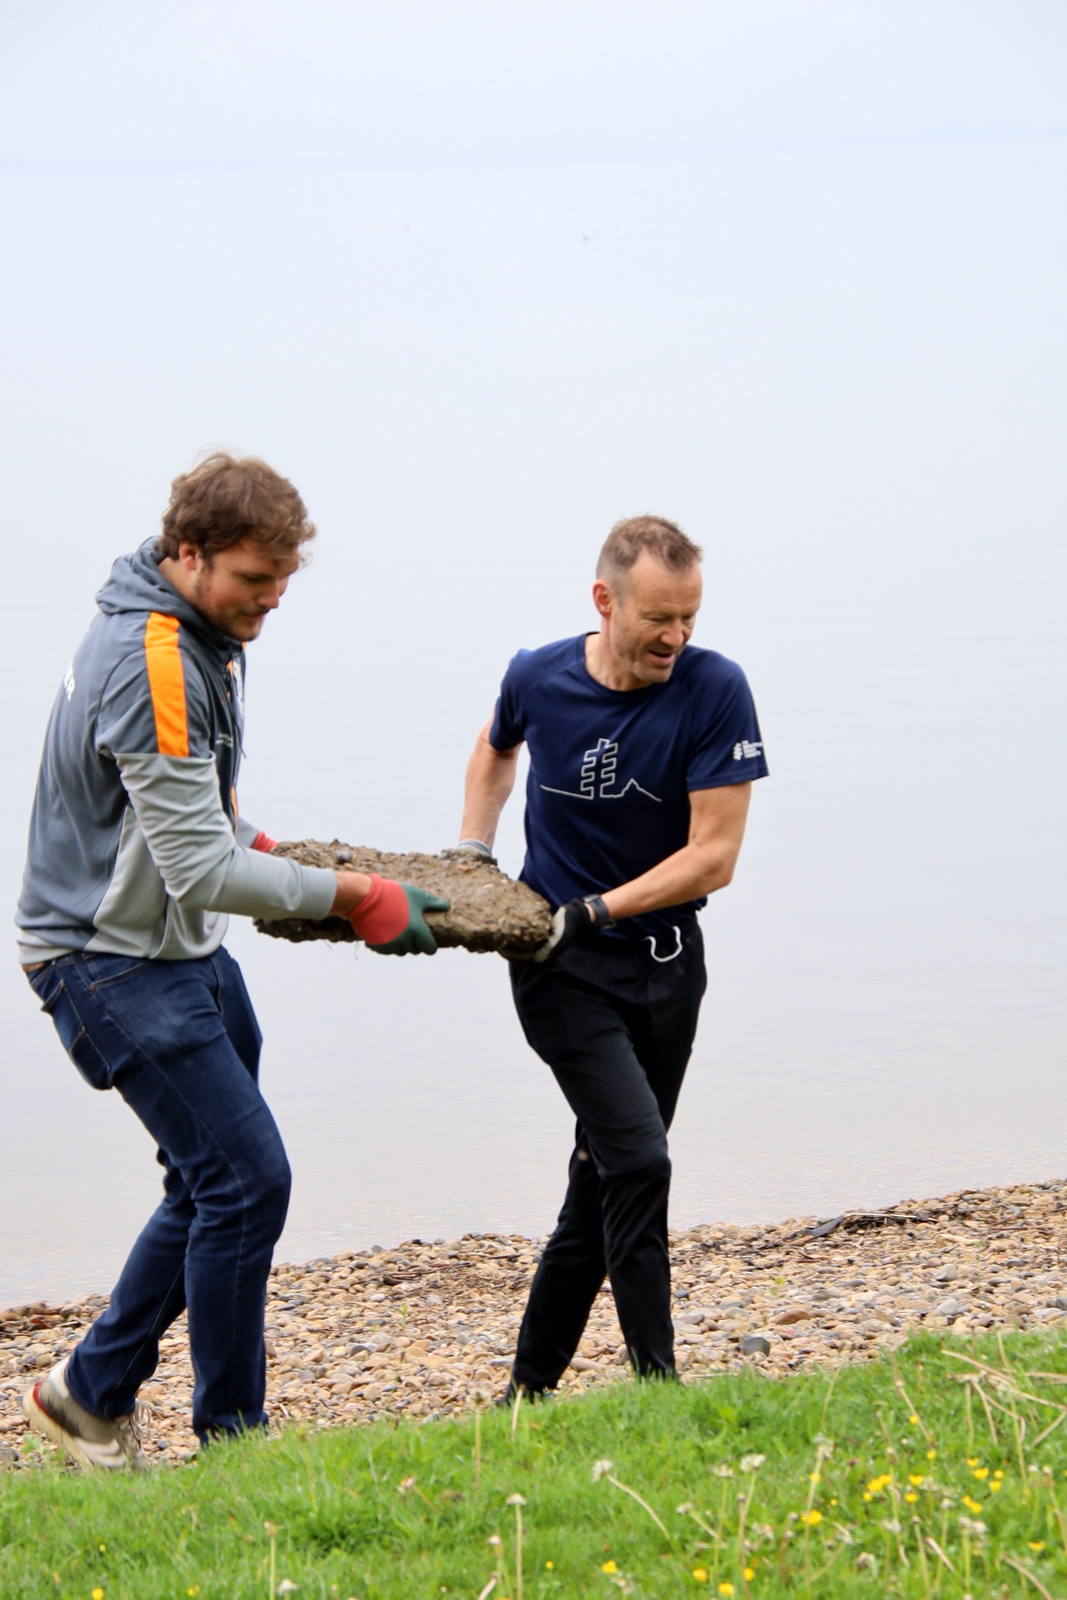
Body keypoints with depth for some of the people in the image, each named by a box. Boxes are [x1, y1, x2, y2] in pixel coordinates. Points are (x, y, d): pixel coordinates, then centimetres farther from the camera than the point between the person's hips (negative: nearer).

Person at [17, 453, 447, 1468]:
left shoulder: (204, 636, 8)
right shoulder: (150, 663, -24)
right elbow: (199, 870, -26)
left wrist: (256, 848, 10)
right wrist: (354, 899, -20)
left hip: (186, 950, 10)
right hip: (112, 961, -10)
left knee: (219, 1183, 13)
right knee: (246, 1178, -11)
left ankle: (93, 1392, 27)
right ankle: (231, 1441, 1)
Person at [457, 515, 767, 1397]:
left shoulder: (715, 690, -13)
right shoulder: (537, 679, -7)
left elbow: (713, 856, -15)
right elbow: (496, 750, 19)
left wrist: (591, 910, -22)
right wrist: (472, 858, 8)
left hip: (666, 961, 2)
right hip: (561, 967, -1)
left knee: (605, 1182, 8)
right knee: (638, 1160, -18)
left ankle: (530, 1389, 23)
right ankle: (659, 1383, -10)